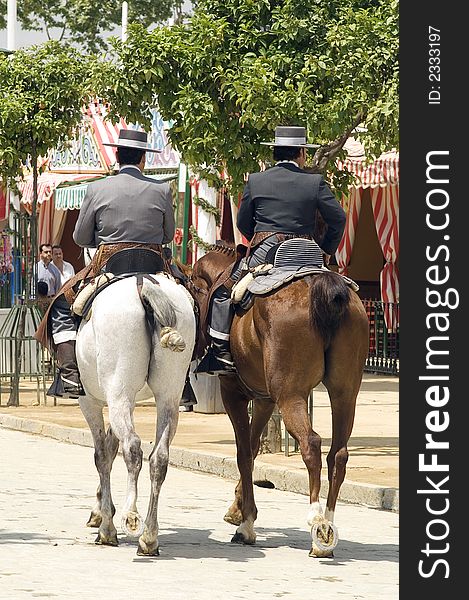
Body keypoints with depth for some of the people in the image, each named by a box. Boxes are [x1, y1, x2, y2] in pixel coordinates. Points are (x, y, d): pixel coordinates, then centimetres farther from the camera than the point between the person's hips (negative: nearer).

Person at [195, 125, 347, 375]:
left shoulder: (255, 181, 2)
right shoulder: (315, 182, 1)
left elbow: (242, 223, 10)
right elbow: (338, 219, 3)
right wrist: (326, 251, 15)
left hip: (264, 252, -1)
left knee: (223, 292, 11)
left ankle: (221, 351, 0)